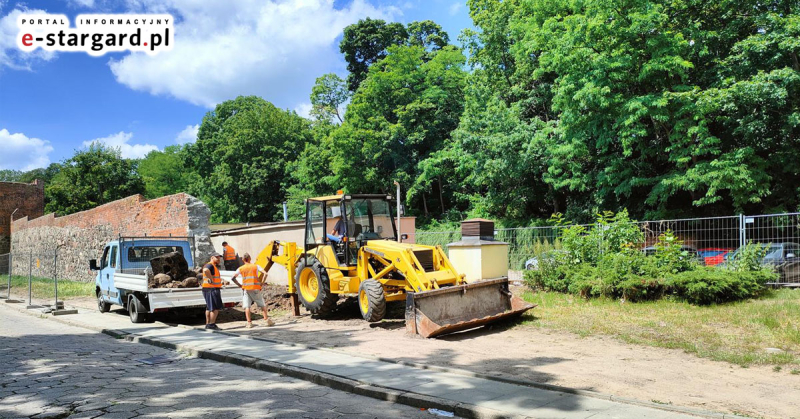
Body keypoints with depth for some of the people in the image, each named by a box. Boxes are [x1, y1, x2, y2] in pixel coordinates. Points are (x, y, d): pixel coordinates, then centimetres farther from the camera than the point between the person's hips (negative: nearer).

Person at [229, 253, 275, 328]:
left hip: (246, 289, 1)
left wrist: (239, 285, 9)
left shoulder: (241, 268, 6)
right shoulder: (256, 266, 3)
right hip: (255, 288, -1)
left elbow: (233, 278, 1)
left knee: (247, 306, 2)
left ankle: (249, 322, -4)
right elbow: (265, 273, -8)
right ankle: (267, 320, 5)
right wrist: (262, 283, 1)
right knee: (262, 304, 9)